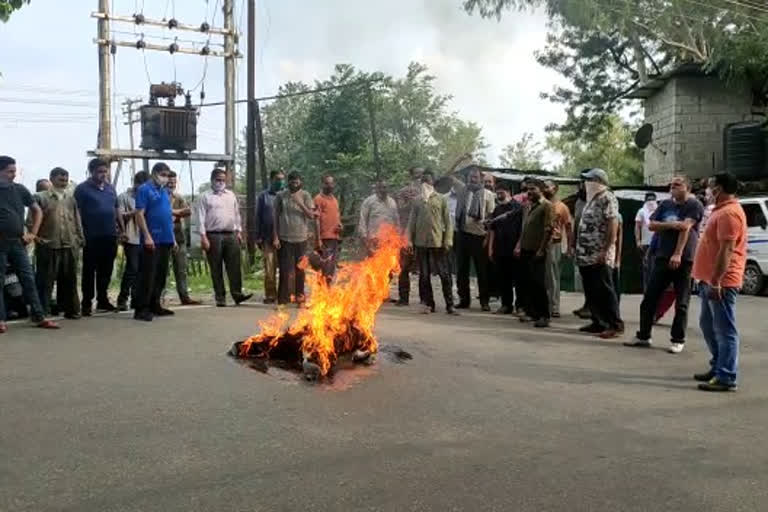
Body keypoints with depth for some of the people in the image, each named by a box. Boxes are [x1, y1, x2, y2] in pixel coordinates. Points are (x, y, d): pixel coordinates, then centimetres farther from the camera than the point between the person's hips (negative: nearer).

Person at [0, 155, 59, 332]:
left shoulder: (20, 189, 6)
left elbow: (37, 211, 16)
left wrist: (33, 233, 8)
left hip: (18, 242, 3)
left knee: (28, 279, 4)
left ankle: (39, 317, 7)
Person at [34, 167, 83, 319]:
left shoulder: (71, 198, 14)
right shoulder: (41, 197, 2)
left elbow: (77, 220, 16)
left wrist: (79, 238, 9)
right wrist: (36, 237, -10)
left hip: (69, 245, 4)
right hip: (48, 246, -4)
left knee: (69, 280, 9)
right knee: (46, 280, 0)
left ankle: (71, 309, 16)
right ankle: (43, 311, 6)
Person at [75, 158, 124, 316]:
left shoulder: (110, 188, 14)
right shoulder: (82, 189, -5)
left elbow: (116, 210, 20)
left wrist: (122, 230, 14)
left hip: (110, 236, 6)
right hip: (92, 237, -6)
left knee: (106, 271, 11)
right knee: (89, 271, 1)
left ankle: (102, 300, 21)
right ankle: (87, 303, 6)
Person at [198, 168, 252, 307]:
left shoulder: (231, 195, 16)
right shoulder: (206, 197, 2)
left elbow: (237, 214, 19)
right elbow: (201, 218, -3)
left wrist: (239, 231, 13)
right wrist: (203, 237, -10)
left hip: (231, 235, 4)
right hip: (213, 236, -3)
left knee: (235, 266, -4)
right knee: (216, 269, 1)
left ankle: (237, 294, -2)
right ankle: (220, 297, 7)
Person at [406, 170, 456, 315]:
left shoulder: (441, 199, 4)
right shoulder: (418, 201, 11)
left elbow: (448, 221, 0)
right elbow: (412, 221, 11)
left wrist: (448, 240, -8)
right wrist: (409, 239, 2)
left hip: (438, 242, -3)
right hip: (421, 243, 3)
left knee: (445, 274, -1)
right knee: (424, 275, 6)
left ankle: (449, 304, 3)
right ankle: (429, 304, 14)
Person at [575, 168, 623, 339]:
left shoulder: (607, 198, -11)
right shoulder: (592, 199, 18)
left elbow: (613, 224, -19)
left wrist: (605, 250, -22)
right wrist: (578, 249, 18)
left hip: (599, 256, -9)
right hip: (586, 255, 9)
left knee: (605, 291, -6)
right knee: (591, 292, 12)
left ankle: (616, 325, -1)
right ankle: (598, 322, 19)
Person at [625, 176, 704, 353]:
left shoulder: (694, 205, -4)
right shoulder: (665, 205, 14)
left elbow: (685, 228, -14)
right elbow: (652, 225, 5)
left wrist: (678, 255, -23)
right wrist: (670, 225, -13)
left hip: (684, 259, -5)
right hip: (662, 257, 5)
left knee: (681, 303, 2)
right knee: (649, 298, 5)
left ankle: (678, 340, 10)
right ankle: (643, 336, 15)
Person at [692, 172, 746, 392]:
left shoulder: (729, 213, -17)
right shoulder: (722, 210, 18)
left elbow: (727, 250, -24)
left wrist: (716, 281, -25)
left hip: (721, 282, -11)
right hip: (710, 280, 11)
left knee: (725, 330, -7)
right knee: (708, 325, 18)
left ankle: (727, 378, -4)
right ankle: (718, 367, 29)